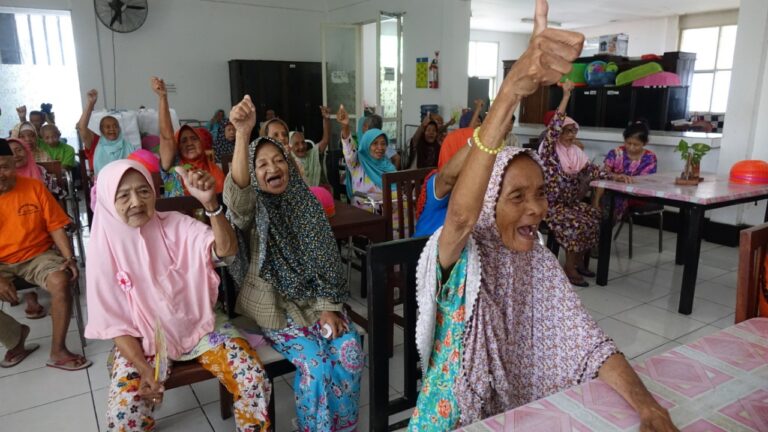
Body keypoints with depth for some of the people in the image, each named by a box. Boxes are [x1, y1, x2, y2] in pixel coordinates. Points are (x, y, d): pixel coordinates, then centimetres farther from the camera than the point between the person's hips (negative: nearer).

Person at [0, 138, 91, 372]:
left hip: (38, 255, 0)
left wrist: (69, 258, -16)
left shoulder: (34, 187, -5)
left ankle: (58, 351, -15)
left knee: (61, 281, -30)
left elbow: (56, 226, -3)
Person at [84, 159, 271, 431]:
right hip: (142, 341, 0)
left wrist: (211, 203, -45)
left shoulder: (176, 226, -10)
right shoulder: (104, 249, -9)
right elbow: (114, 321, -6)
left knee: (255, 380, -17)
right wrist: (142, 367, -18)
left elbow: (227, 249, -28)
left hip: (199, 325, 0)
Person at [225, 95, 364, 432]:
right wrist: (243, 133, -51)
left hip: (315, 301, 4)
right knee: (315, 365, -22)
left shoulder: (307, 203, 2)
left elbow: (324, 259, 3)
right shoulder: (253, 209, -10)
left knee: (350, 353, -14)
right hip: (275, 306, -3)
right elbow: (236, 192, -37)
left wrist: (329, 307, -6)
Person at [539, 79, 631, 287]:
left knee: (596, 218, -10)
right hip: (551, 204, -7)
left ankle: (579, 260, 5)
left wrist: (615, 176, -9)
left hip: (571, 202, 7)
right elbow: (554, 125, -23)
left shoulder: (576, 152, 11)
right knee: (576, 224, -26)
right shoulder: (549, 149, -10)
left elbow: (591, 169, 6)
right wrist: (566, 95, -26)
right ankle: (570, 267, -10)